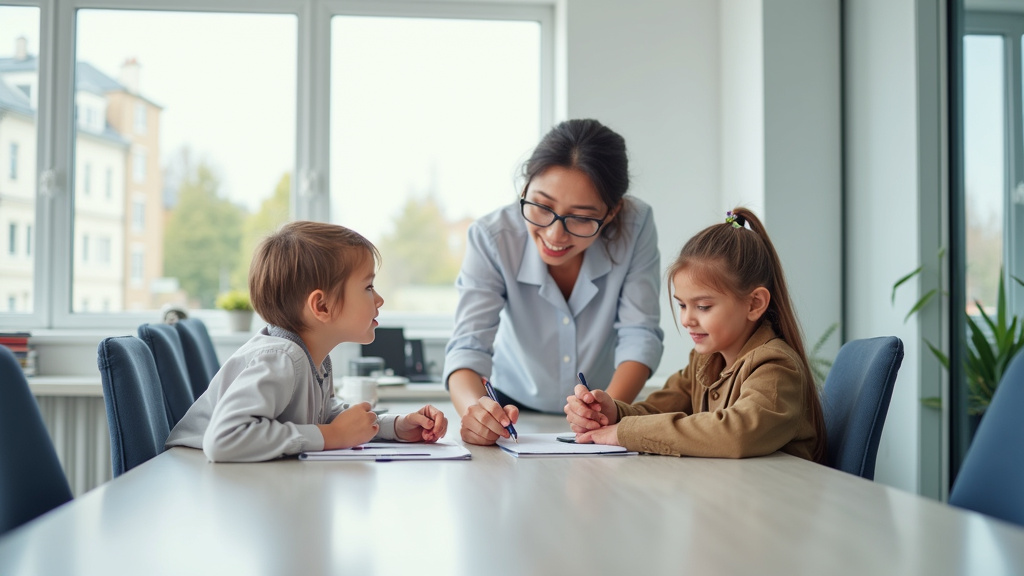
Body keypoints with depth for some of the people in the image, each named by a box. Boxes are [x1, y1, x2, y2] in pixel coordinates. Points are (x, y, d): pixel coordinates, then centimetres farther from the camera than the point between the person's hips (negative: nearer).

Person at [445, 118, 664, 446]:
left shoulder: (636, 226, -19)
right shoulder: (492, 238, -20)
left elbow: (638, 335, -16)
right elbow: (469, 345, -24)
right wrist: (475, 407, -45)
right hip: (514, 411, 0)